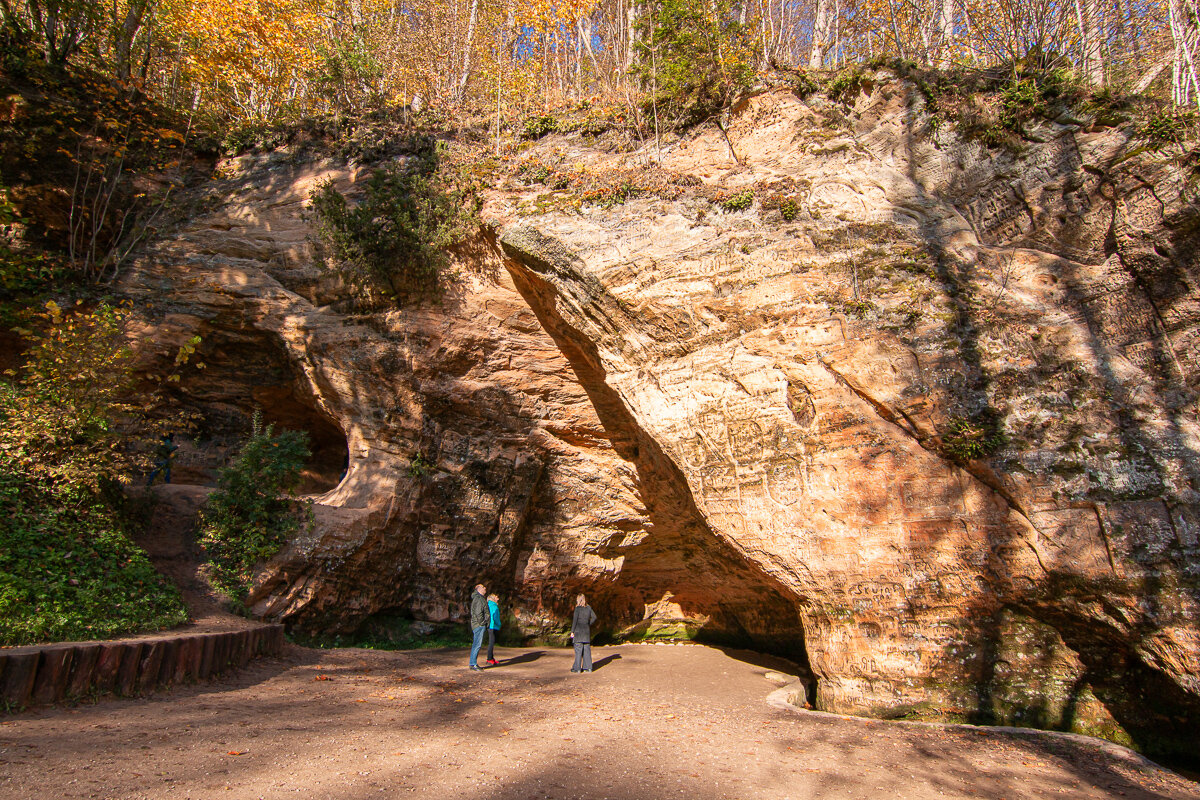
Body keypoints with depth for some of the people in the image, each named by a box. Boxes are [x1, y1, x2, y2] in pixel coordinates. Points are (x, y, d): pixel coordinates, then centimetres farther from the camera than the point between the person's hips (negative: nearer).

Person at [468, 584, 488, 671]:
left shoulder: (481, 598, 20)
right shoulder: (478, 598, -13)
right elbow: (478, 612, -20)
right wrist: (481, 622, -15)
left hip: (478, 625, 11)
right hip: (479, 625, -11)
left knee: (476, 644, 12)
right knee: (477, 644, -10)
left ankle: (473, 663, 16)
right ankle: (473, 664, -9)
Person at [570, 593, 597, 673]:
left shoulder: (578, 608, -10)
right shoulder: (588, 608, 6)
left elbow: (575, 620, -12)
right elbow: (594, 617, 9)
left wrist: (572, 631, -8)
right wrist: (588, 624, 12)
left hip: (578, 630, -5)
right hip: (587, 630, 5)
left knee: (578, 649, -1)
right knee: (587, 649, 9)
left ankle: (577, 668, 0)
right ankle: (588, 667, 10)